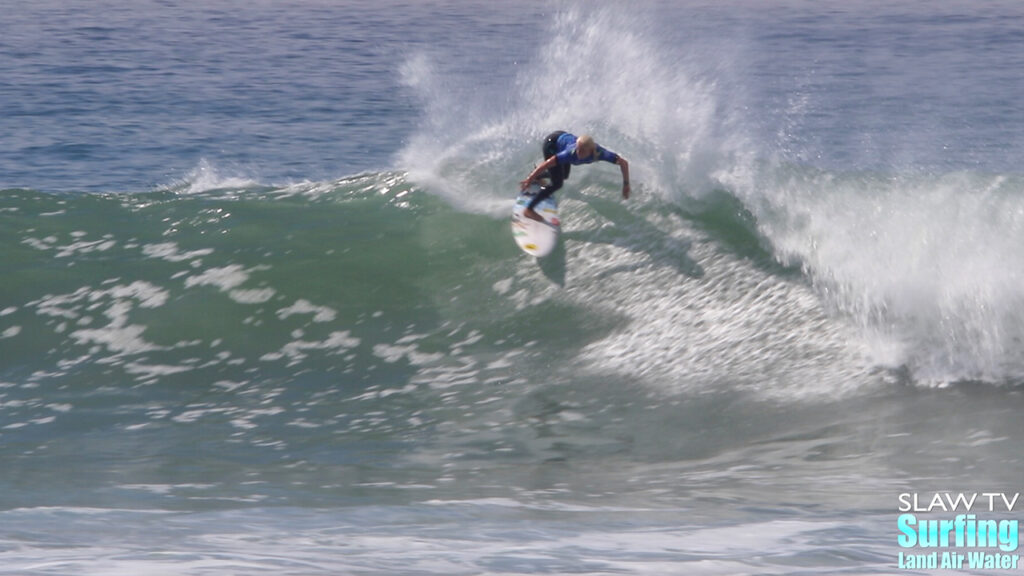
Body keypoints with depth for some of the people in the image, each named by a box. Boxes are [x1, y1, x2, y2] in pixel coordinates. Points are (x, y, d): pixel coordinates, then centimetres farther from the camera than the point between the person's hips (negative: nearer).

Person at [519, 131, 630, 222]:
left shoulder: (600, 153, -33)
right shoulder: (572, 153, -43)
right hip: (552, 143, -6)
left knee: (563, 176, 24)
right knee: (556, 184, -13)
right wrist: (529, 179, -32)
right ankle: (529, 210, -3)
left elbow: (624, 163, -26)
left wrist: (626, 184, -25)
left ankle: (537, 177, 50)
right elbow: (547, 164, -37)